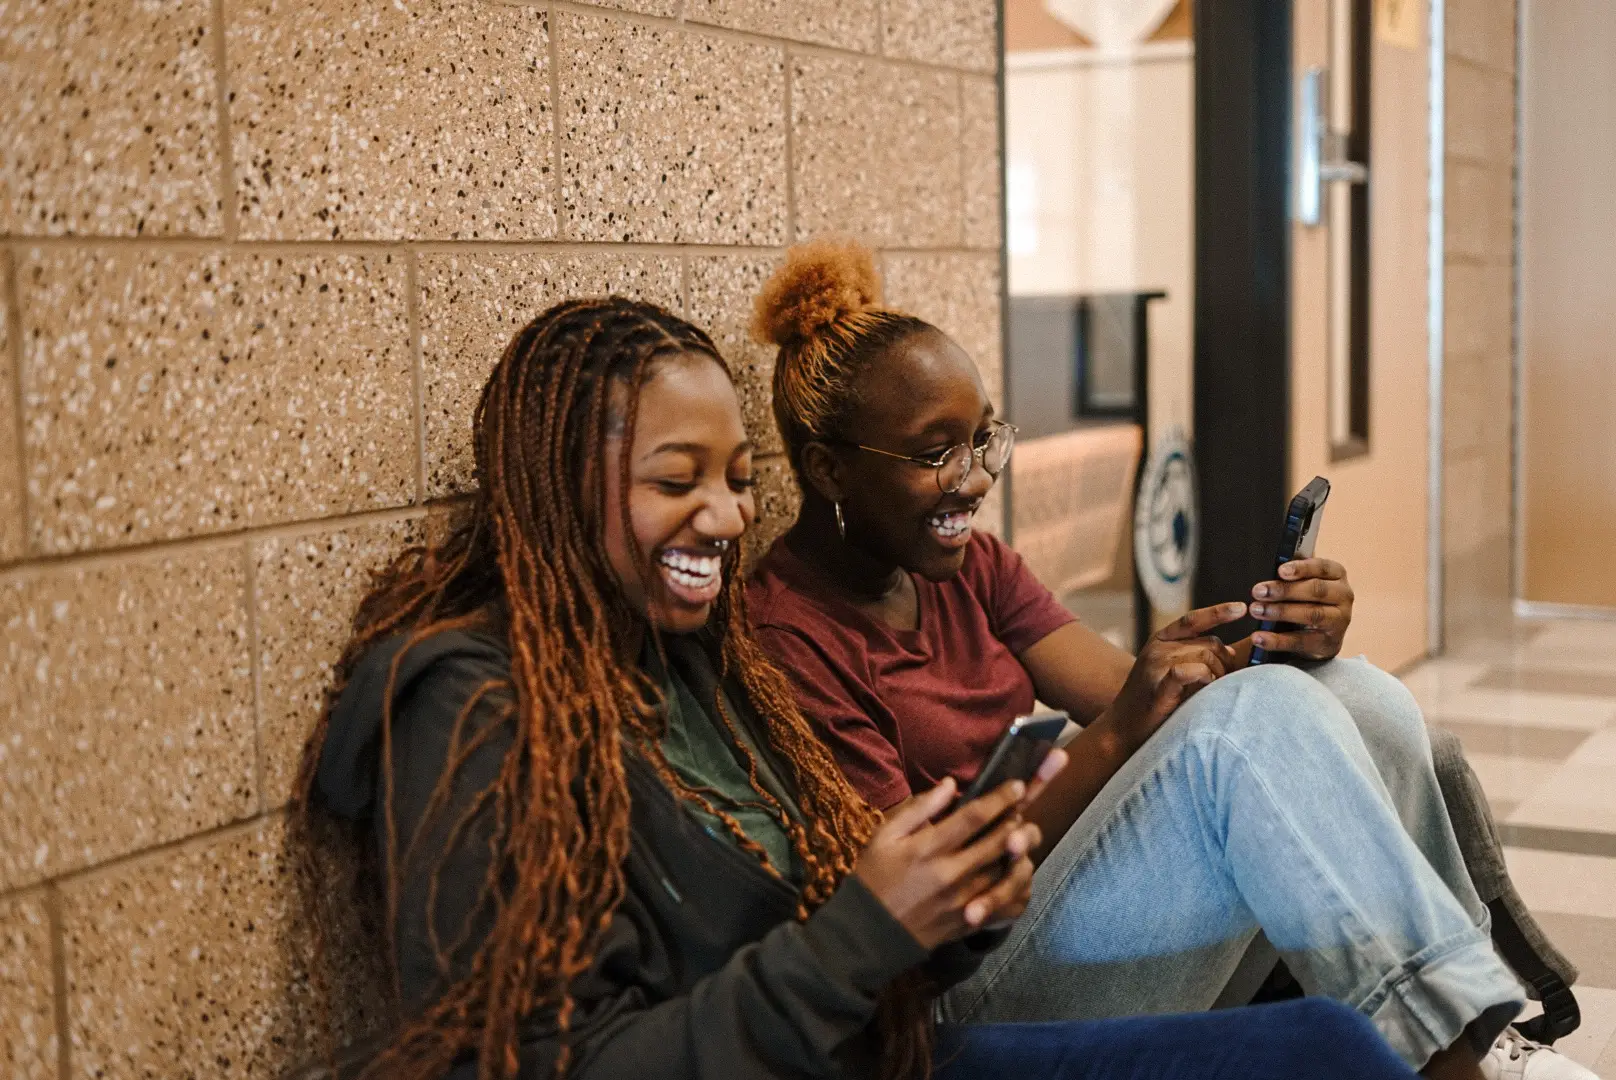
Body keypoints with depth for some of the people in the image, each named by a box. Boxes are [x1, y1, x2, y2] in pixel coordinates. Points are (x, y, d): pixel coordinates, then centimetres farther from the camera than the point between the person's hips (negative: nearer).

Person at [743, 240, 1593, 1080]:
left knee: (1356, 698, -10)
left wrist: (1282, 647, -16)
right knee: (1258, 717, -26)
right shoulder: (787, 634, -15)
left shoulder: (968, 566, 11)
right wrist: (1117, 732, -26)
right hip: (977, 995, -8)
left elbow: (1150, 702, 3)